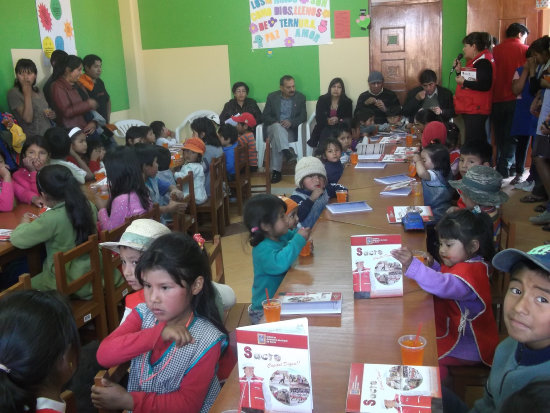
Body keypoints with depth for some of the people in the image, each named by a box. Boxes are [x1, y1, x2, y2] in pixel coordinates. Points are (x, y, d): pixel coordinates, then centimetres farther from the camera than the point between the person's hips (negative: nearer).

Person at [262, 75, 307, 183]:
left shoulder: (300, 97, 8)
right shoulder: (272, 97, 9)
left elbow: (303, 116, 2)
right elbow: (266, 116, 5)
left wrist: (291, 122, -19)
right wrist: (276, 122, -17)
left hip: (291, 130, -1)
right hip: (274, 128, 1)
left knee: (276, 139, -34)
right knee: (278, 127, -37)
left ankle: (276, 170, -39)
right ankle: (287, 153, -56)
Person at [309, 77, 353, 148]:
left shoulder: (347, 102, 8)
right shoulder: (322, 99, 7)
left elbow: (349, 119, 3)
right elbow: (318, 118, 2)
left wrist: (338, 120, -17)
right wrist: (327, 121, -18)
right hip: (324, 129, 1)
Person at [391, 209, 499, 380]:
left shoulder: (471, 272, -26)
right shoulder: (461, 264, 6)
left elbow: (445, 286, -45)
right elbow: (444, 276, 24)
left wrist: (413, 266, -55)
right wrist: (433, 266, 2)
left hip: (468, 345, -11)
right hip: (454, 332, 11)